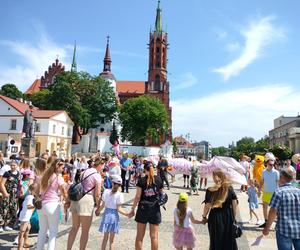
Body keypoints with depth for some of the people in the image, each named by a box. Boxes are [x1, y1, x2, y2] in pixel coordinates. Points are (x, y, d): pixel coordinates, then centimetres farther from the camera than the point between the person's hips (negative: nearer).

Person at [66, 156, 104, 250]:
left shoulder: (85, 171, 11)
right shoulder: (97, 175, -10)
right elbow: (97, 195, -10)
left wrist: (70, 200, 21)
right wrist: (98, 206, 4)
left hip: (76, 199, 8)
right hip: (87, 200, -7)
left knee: (75, 227, 20)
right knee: (85, 231, 7)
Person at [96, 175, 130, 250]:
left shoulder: (106, 191, -5)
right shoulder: (119, 195, -12)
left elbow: (103, 205, 2)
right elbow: (119, 209, -14)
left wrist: (98, 211, 18)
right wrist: (127, 214, -11)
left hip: (106, 214, 3)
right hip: (114, 216, -3)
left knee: (105, 237, 19)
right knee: (112, 239, 10)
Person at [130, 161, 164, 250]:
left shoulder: (141, 180, -8)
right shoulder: (158, 179, -2)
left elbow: (138, 196, -8)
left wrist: (133, 209, -1)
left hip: (143, 208, -1)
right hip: (155, 209, 1)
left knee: (139, 236, 11)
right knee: (154, 236, 9)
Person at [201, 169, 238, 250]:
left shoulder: (210, 191, -14)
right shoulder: (230, 188, -5)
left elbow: (207, 206, -12)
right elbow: (234, 204, -3)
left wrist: (204, 217, 4)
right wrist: (234, 217, 8)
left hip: (215, 217, -2)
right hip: (228, 216, 3)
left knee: (216, 241, 16)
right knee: (228, 240, 20)